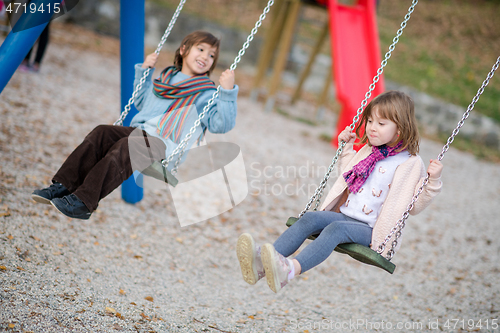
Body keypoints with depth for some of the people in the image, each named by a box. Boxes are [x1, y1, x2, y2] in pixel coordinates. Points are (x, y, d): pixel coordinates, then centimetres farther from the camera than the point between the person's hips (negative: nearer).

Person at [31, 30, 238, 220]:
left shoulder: (207, 94, 7)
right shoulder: (165, 79, 25)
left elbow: (221, 125, -7)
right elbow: (141, 102, 38)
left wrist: (228, 92, -17)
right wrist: (144, 70, 30)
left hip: (165, 147, -6)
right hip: (139, 131, 6)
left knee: (126, 146, -34)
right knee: (101, 133, -22)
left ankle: (83, 202, -40)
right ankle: (63, 187, -28)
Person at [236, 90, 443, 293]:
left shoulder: (410, 163, -2)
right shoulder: (367, 152, 18)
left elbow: (413, 207, -2)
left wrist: (432, 181, -14)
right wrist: (346, 147, 28)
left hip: (370, 230, -6)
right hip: (345, 214, 6)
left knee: (336, 228, -35)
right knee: (310, 218, -22)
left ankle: (291, 269, -59)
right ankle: (263, 262, -42)